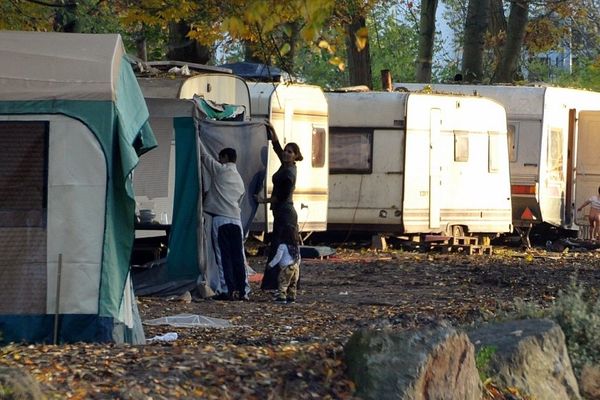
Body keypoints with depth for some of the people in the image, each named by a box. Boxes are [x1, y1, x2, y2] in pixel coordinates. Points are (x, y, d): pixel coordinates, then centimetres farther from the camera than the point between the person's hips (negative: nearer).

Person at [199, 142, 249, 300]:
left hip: (220, 219, -6)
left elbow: (204, 155, 10)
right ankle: (242, 291, 5)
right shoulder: (239, 180, 21)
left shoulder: (220, 170, 2)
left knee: (223, 257, -5)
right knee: (238, 257, 5)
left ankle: (228, 290, -9)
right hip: (236, 220, 6)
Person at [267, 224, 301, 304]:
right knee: (293, 284, 13)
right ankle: (291, 297, 14)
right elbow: (298, 258, 17)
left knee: (282, 283, -4)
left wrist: (271, 264, 1)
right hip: (295, 267, 7)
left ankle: (281, 297, -9)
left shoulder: (283, 246, -11)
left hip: (286, 267, -7)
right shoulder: (296, 246, 10)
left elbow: (278, 257, -10)